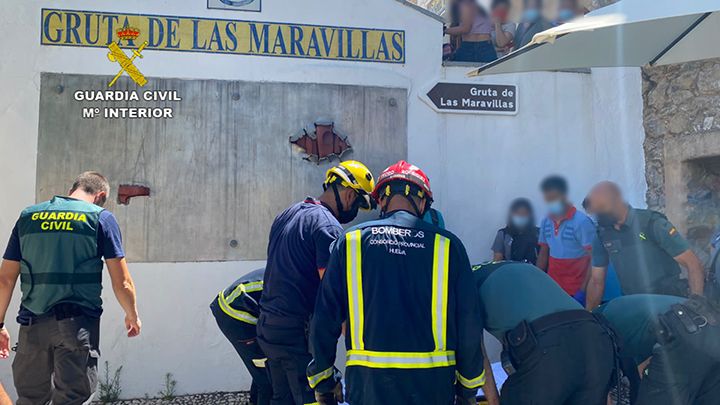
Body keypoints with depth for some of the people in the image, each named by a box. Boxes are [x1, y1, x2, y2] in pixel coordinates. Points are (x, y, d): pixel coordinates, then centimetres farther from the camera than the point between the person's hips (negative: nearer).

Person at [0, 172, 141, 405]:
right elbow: (122, 283, -3)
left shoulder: (28, 216, 11)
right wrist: (132, 316, 13)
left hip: (32, 324, 4)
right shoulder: (101, 218, 0)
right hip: (78, 324, -3)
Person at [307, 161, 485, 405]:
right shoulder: (447, 245, -1)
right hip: (432, 385, 0)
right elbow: (468, 321, 0)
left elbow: (325, 318, 1)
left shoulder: (350, 241, 1)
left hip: (368, 384, 1)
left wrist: (323, 382, 13)